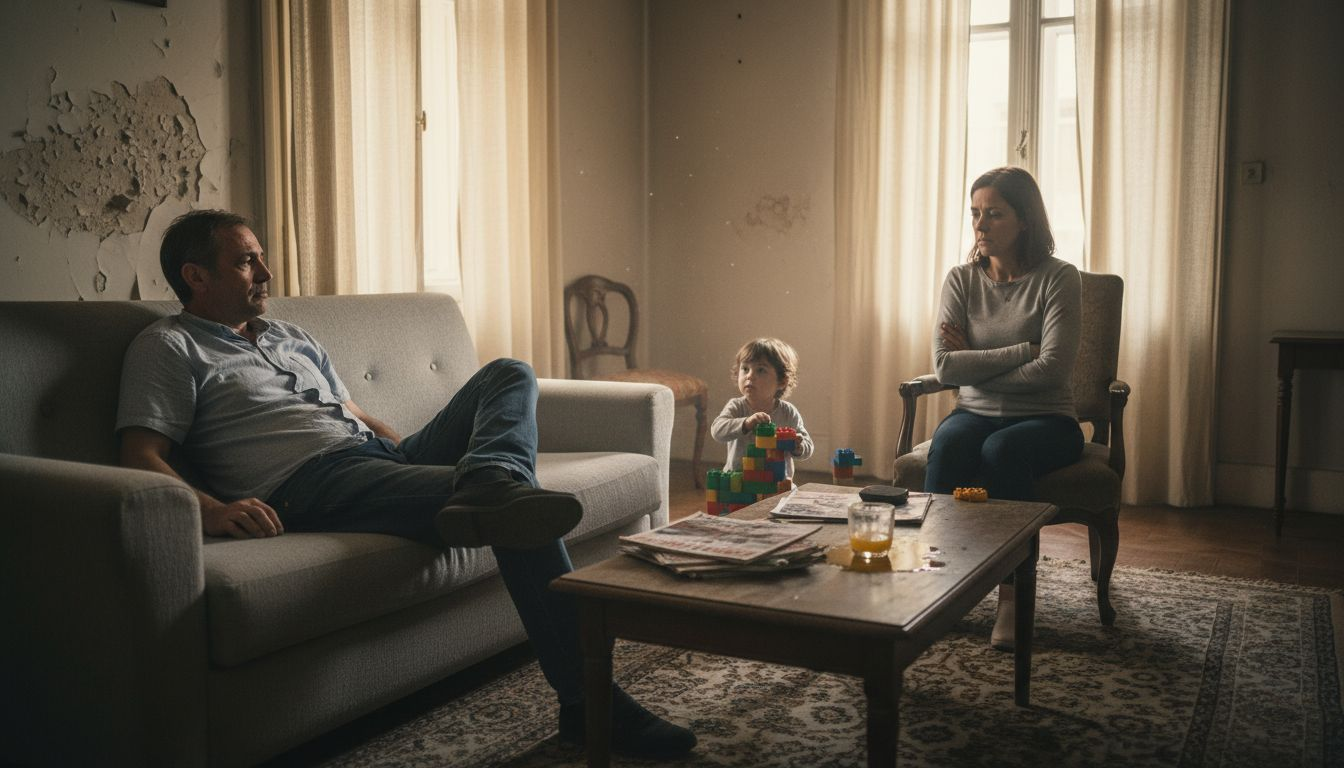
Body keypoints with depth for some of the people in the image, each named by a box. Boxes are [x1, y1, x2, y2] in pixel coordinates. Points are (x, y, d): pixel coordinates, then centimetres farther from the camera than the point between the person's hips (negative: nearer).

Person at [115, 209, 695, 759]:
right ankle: (587, 701, -27)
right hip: (313, 482, -9)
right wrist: (210, 509, -26)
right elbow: (141, 457, -6)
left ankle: (488, 486, -38)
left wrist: (419, 453, 13)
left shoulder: (292, 338, 31)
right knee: (516, 511, -26)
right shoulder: (168, 347, 7)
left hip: (383, 453, 9)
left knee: (509, 373, -3)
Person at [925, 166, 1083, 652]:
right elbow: (944, 367, -7)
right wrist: (1021, 350, -12)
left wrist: (975, 366, -8)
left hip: (1045, 420, -2)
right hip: (976, 413, 3)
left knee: (1002, 448, -35)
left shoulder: (1058, 279, -5)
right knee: (947, 444, -31)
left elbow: (1052, 370, -17)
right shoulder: (962, 280, 4)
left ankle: (1013, 595, -28)